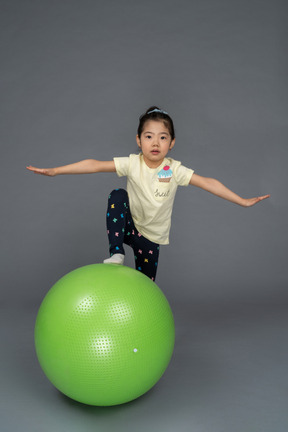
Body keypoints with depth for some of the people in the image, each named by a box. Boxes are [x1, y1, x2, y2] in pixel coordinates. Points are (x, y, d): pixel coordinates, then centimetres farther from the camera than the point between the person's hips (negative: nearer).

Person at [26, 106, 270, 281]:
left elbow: (208, 183, -16)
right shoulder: (133, 164, -16)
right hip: (128, 225, -1)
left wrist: (242, 201, -19)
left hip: (151, 236, 1)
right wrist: (55, 171, -29)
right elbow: (96, 165, -23)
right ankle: (116, 254, -24)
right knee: (117, 196, -30)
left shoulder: (174, 170, -14)